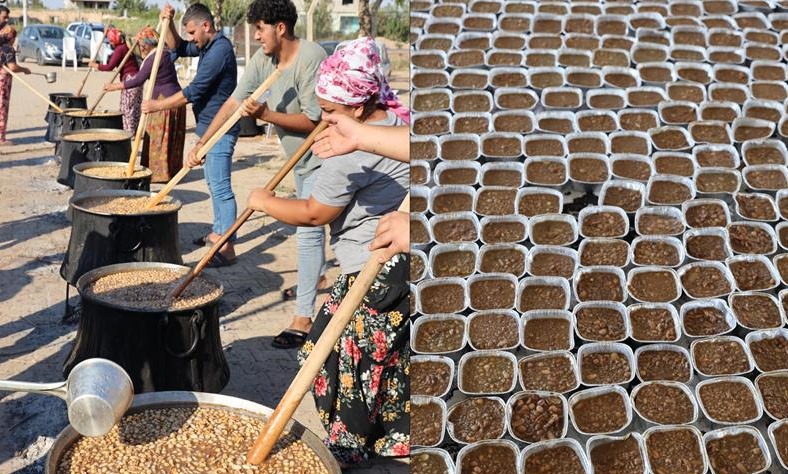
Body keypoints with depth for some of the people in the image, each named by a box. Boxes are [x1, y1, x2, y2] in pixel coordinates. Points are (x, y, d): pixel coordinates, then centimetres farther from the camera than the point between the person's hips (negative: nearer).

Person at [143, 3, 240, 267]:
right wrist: (168, 23, 5)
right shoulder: (207, 46, 10)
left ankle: (227, 248, -10)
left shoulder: (220, 49, -20)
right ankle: (218, 232, 30)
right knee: (214, 183, 18)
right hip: (209, 127, 11)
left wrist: (157, 106, -16)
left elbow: (193, 92, -23)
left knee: (220, 187, -11)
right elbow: (178, 48, 24)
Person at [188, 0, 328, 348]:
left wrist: (266, 114, -33)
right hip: (300, 156, 9)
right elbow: (234, 102, -4)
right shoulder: (263, 59, -2)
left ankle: (303, 320, -10)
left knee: (308, 230, -13)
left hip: (324, 155, -9)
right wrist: (202, 142, -10)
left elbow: (312, 121, -28)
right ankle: (315, 278, 50)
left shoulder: (310, 59, -27)